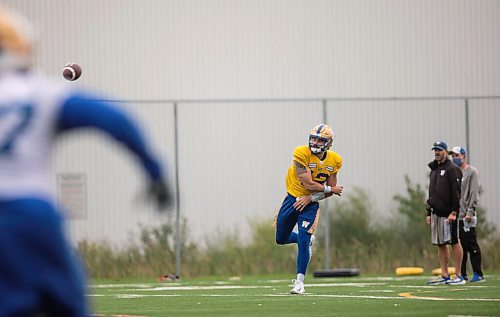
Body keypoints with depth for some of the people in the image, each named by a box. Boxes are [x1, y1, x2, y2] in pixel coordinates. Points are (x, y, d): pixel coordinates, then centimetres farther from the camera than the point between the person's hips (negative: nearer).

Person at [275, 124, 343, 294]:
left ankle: (299, 282, -3)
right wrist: (331, 189, -12)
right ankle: (308, 239, 42)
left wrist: (310, 198, -17)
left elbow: (330, 190, -2)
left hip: (310, 204, 0)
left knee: (303, 241, -12)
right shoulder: (302, 153, -21)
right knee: (281, 239, 12)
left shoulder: (334, 161, -6)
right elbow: (308, 184, -23)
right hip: (292, 199, 0)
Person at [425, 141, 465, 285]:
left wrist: (454, 212, -18)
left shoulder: (452, 169, -6)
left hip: (448, 213, -8)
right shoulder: (434, 170, 18)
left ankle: (458, 276, -5)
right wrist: (429, 212, 17)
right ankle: (444, 276, 10)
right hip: (436, 213, 8)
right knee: (440, 244, 7)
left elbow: (456, 192, -12)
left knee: (454, 242, -5)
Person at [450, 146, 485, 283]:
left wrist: (470, 211, -17)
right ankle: (462, 274, 11)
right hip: (456, 215, 7)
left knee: (471, 244, -8)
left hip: (467, 216, -7)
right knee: (460, 245, 7)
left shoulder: (472, 172, -3)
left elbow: (474, 194, -10)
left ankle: (478, 274, -7)